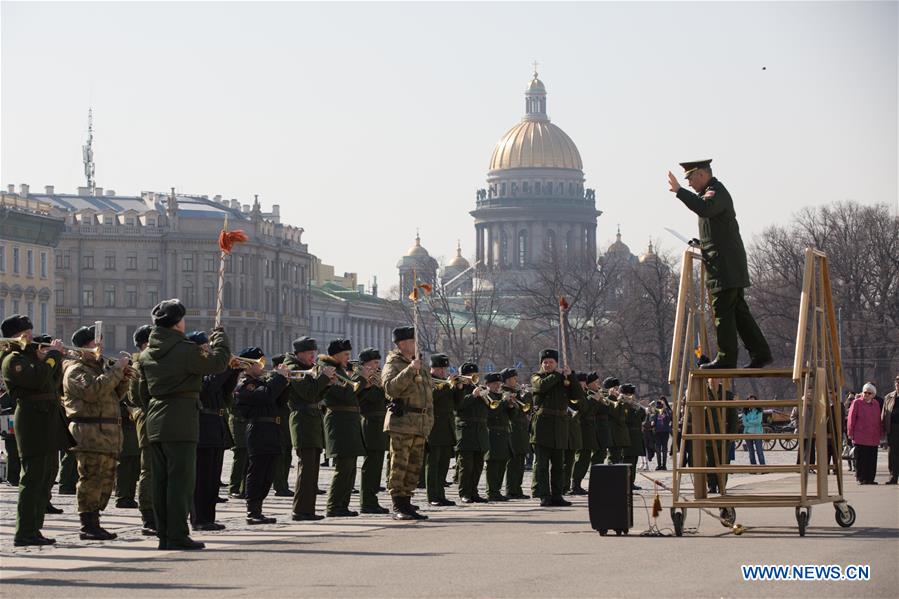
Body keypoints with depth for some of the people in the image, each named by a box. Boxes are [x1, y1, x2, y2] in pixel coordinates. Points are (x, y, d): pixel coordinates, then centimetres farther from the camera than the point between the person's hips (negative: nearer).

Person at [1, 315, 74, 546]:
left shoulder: (30, 355, 22)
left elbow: (54, 383, 24)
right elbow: (37, 379, -23)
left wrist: (54, 358, 9)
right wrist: (53, 355, -12)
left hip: (49, 424, 10)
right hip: (33, 422, -10)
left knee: (45, 482, 10)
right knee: (33, 480, -11)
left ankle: (34, 530, 14)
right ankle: (25, 533, -11)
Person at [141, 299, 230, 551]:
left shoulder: (147, 354, 9)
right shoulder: (185, 350, -14)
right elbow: (217, 362, -8)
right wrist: (220, 337, 10)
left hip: (155, 423, 7)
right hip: (181, 423, -7)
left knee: (161, 480, 10)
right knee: (181, 480, -4)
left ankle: (164, 535, 13)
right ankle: (177, 535, -5)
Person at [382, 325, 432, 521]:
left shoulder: (418, 364, 21)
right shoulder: (393, 364, -4)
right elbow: (390, 387, -23)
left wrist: (429, 420, 22)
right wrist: (410, 370, -29)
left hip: (420, 424, 8)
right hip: (402, 422, -8)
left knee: (414, 467, 9)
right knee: (399, 465, -8)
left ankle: (406, 503, 14)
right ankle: (398, 506, -6)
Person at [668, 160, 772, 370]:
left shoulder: (716, 192, -12)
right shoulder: (713, 191, 21)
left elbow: (705, 209, -33)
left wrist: (679, 191, -30)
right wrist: (703, 242, 15)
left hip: (724, 266, -10)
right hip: (730, 266, 10)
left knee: (723, 311, -9)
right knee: (738, 311, 10)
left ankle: (726, 358, -9)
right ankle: (760, 353, 10)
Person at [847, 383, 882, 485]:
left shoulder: (876, 404, 13)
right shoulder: (857, 403, 0)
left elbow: (878, 420, 17)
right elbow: (851, 419, 0)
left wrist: (879, 435, 14)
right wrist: (851, 433, -3)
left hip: (873, 438, 4)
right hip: (860, 437, -4)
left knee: (872, 460, 5)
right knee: (861, 459, -3)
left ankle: (870, 478, 11)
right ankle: (861, 478, 2)